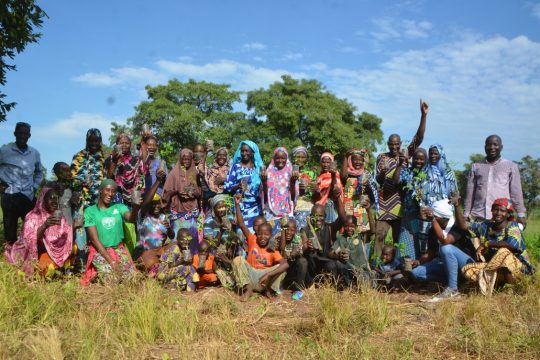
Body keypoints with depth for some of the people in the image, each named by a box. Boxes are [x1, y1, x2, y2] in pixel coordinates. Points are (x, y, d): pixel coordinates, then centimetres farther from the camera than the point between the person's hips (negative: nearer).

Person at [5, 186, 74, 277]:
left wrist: (74, 227, -21)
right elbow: (29, 240, -25)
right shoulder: (33, 217, -11)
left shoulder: (59, 216, 4)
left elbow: (68, 238, -1)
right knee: (50, 267, -33)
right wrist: (44, 226, -39)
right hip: (38, 254, -5)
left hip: (55, 253, 5)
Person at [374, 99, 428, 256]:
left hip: (401, 203, 2)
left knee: (399, 236, 9)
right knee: (380, 234, -7)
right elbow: (377, 181, 1)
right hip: (385, 203, -2)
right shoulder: (382, 157, 4)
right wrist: (382, 173, -24)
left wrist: (424, 115, -16)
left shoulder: (406, 153, 7)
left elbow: (418, 137, -5)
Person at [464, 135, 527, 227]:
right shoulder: (476, 167, 14)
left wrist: (521, 215, 1)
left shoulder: (511, 166, 8)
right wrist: (466, 214, 10)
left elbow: (516, 193, 6)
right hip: (478, 217, 2)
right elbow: (470, 194, 14)